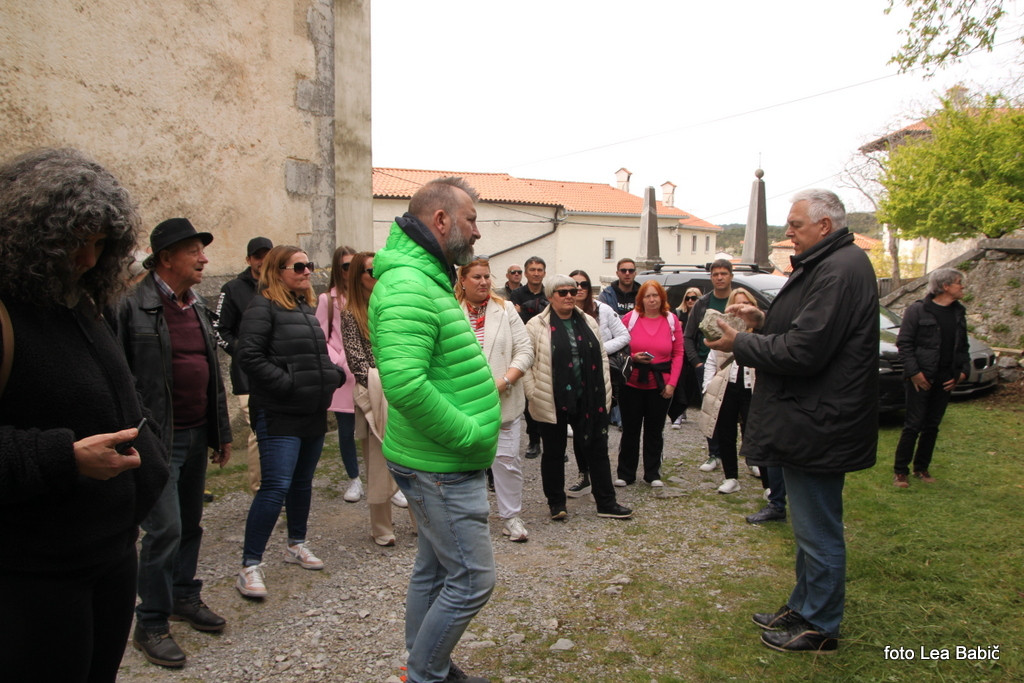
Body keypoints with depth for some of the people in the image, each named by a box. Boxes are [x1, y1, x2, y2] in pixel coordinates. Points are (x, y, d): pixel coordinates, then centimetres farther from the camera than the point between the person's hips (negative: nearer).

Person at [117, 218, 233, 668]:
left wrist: (221, 432, 17)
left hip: (197, 435, 8)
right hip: (159, 439, -7)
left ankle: (185, 597, 36)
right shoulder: (135, 306, -12)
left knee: (190, 524, 18)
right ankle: (151, 626, 13)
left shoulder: (197, 306, 12)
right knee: (165, 529, -4)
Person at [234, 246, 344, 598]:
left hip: (314, 413, 8)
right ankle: (250, 565, -1)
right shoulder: (263, 307, -10)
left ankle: (296, 544, 34)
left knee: (302, 483, 18)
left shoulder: (306, 307, 16)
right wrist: (288, 383, -20)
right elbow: (249, 355, -19)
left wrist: (333, 374, 7)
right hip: (278, 415, -8)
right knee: (276, 487, -11)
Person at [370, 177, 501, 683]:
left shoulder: (427, 280, 13)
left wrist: (475, 419, 12)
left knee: (434, 570, 21)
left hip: (443, 462, 10)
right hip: (443, 468, -10)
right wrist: (470, 434, -23)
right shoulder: (408, 285, -22)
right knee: (472, 580, 1)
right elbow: (403, 382, -34)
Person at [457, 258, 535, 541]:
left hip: (503, 401, 1)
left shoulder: (506, 309, 5)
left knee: (507, 459, 3)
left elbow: (525, 351, 1)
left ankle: (511, 517, 18)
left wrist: (504, 381, -12)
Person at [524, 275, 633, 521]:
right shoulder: (537, 326, -5)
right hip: (553, 403, -4)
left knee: (597, 449, 9)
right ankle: (556, 502, 25)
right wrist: (533, 394, -12)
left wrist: (605, 391, 6)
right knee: (554, 453, 10)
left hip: (588, 401, 4)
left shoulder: (588, 323, 9)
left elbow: (601, 358, 12)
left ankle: (606, 502, 20)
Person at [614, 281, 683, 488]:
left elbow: (678, 354, 1)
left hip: (660, 385, 1)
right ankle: (625, 473, 17)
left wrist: (672, 383, -6)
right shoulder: (630, 318, -4)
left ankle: (653, 474, 22)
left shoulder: (671, 320, 1)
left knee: (655, 430, 10)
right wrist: (633, 358, -16)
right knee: (630, 429, 6)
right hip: (632, 383, -1)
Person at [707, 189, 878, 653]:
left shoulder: (839, 270, -21)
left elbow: (804, 351, -26)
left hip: (818, 424, -11)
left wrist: (741, 345, -14)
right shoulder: (826, 265, 14)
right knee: (809, 527, 21)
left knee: (818, 532, 3)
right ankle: (803, 607, 36)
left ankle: (820, 627, 19)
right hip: (809, 420, 11)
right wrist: (763, 321, 5)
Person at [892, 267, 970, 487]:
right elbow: (904, 343, -10)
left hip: (946, 379, 6)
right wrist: (914, 372, -16)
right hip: (921, 378, -6)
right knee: (913, 425, -3)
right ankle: (900, 471, 6)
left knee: (932, 426, 11)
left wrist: (963, 370, 4)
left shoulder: (959, 312, 11)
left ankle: (922, 468, 23)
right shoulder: (917, 310, -8)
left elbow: (963, 346, 17)